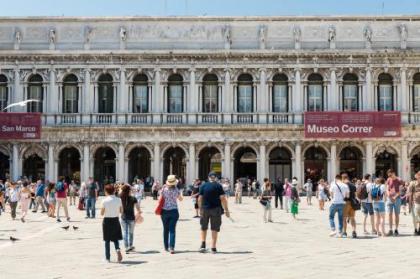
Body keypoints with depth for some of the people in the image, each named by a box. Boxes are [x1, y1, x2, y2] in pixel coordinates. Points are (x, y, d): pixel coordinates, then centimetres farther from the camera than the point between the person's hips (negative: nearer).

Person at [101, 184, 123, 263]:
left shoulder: (105, 201, -12)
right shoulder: (118, 200, -4)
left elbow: (102, 213, -9)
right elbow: (121, 211, 2)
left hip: (107, 221, -2)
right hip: (116, 220, 2)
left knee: (107, 240, 9)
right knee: (115, 239, 15)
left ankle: (108, 258, 13)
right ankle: (118, 250, -13)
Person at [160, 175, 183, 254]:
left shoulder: (164, 189, -6)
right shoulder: (176, 190, -5)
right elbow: (180, 199, 12)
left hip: (164, 211, 1)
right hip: (174, 211, -1)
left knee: (166, 230, 13)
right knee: (172, 230, -1)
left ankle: (166, 247, 20)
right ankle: (171, 247, -12)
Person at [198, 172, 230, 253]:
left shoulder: (203, 186, 1)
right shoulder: (218, 186, -3)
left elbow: (200, 198, -1)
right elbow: (223, 199, -8)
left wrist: (200, 209, 9)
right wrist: (226, 210, -4)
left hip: (205, 209, 1)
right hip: (216, 209, -1)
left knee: (204, 228, 18)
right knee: (215, 229, 6)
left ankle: (203, 244, 8)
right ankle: (213, 248, 5)